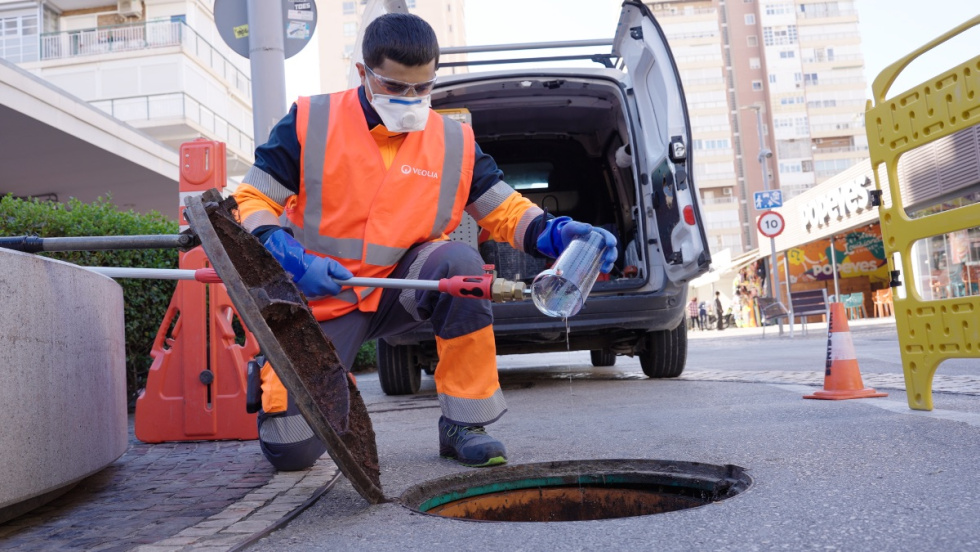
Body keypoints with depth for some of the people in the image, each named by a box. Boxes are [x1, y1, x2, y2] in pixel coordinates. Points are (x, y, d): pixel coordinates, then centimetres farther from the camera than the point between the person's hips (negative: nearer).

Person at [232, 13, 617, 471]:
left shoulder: (454, 142, -4)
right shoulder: (310, 123, -10)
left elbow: (507, 212, -3)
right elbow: (251, 202, -9)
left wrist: (559, 234, -25)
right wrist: (291, 260, -29)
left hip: (400, 289, 2)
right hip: (321, 301, -1)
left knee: (460, 262, -33)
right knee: (289, 449, -12)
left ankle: (464, 423, -16)